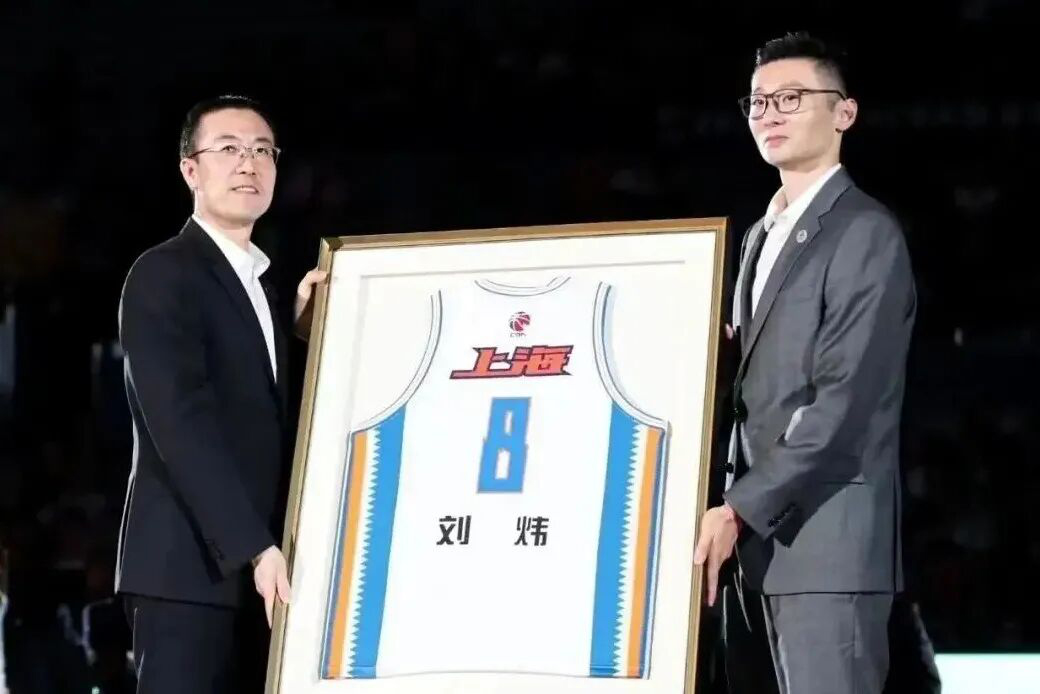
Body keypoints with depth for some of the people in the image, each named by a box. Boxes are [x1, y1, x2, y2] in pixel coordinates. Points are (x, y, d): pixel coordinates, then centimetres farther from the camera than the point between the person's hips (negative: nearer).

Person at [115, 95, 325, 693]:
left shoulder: (261, 284, 21)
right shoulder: (163, 275, -6)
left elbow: (267, 416, 15)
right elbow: (181, 421, -17)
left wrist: (297, 325, 3)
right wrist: (255, 546, -25)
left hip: (257, 572, 8)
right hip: (192, 569, -8)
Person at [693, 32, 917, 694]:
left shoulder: (866, 232, -7)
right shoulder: (762, 236, 21)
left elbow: (844, 398, -15)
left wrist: (741, 510, -17)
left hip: (829, 535, -8)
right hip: (771, 532, 8)